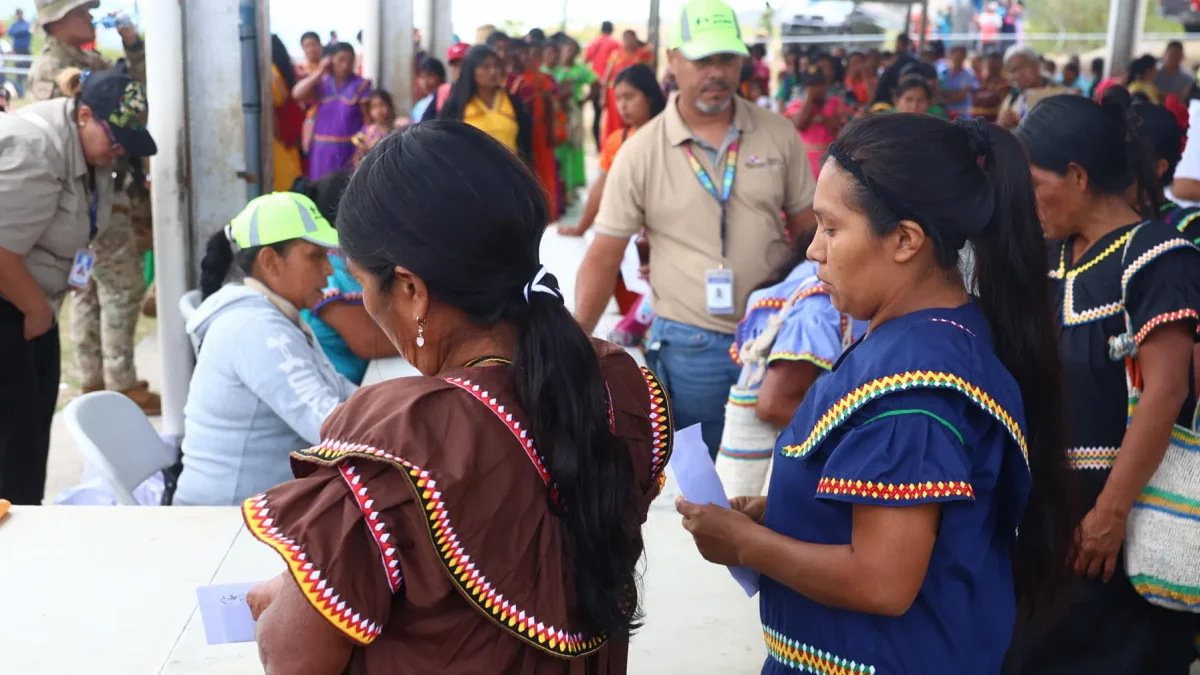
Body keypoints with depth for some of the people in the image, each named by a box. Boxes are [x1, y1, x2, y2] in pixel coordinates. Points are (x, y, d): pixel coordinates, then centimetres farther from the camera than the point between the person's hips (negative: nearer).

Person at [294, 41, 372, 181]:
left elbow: (368, 117, -3)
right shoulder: (321, 83, 6)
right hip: (323, 148, 3)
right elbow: (297, 94, -8)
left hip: (350, 149, -3)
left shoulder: (360, 85, -2)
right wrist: (320, 72, -7)